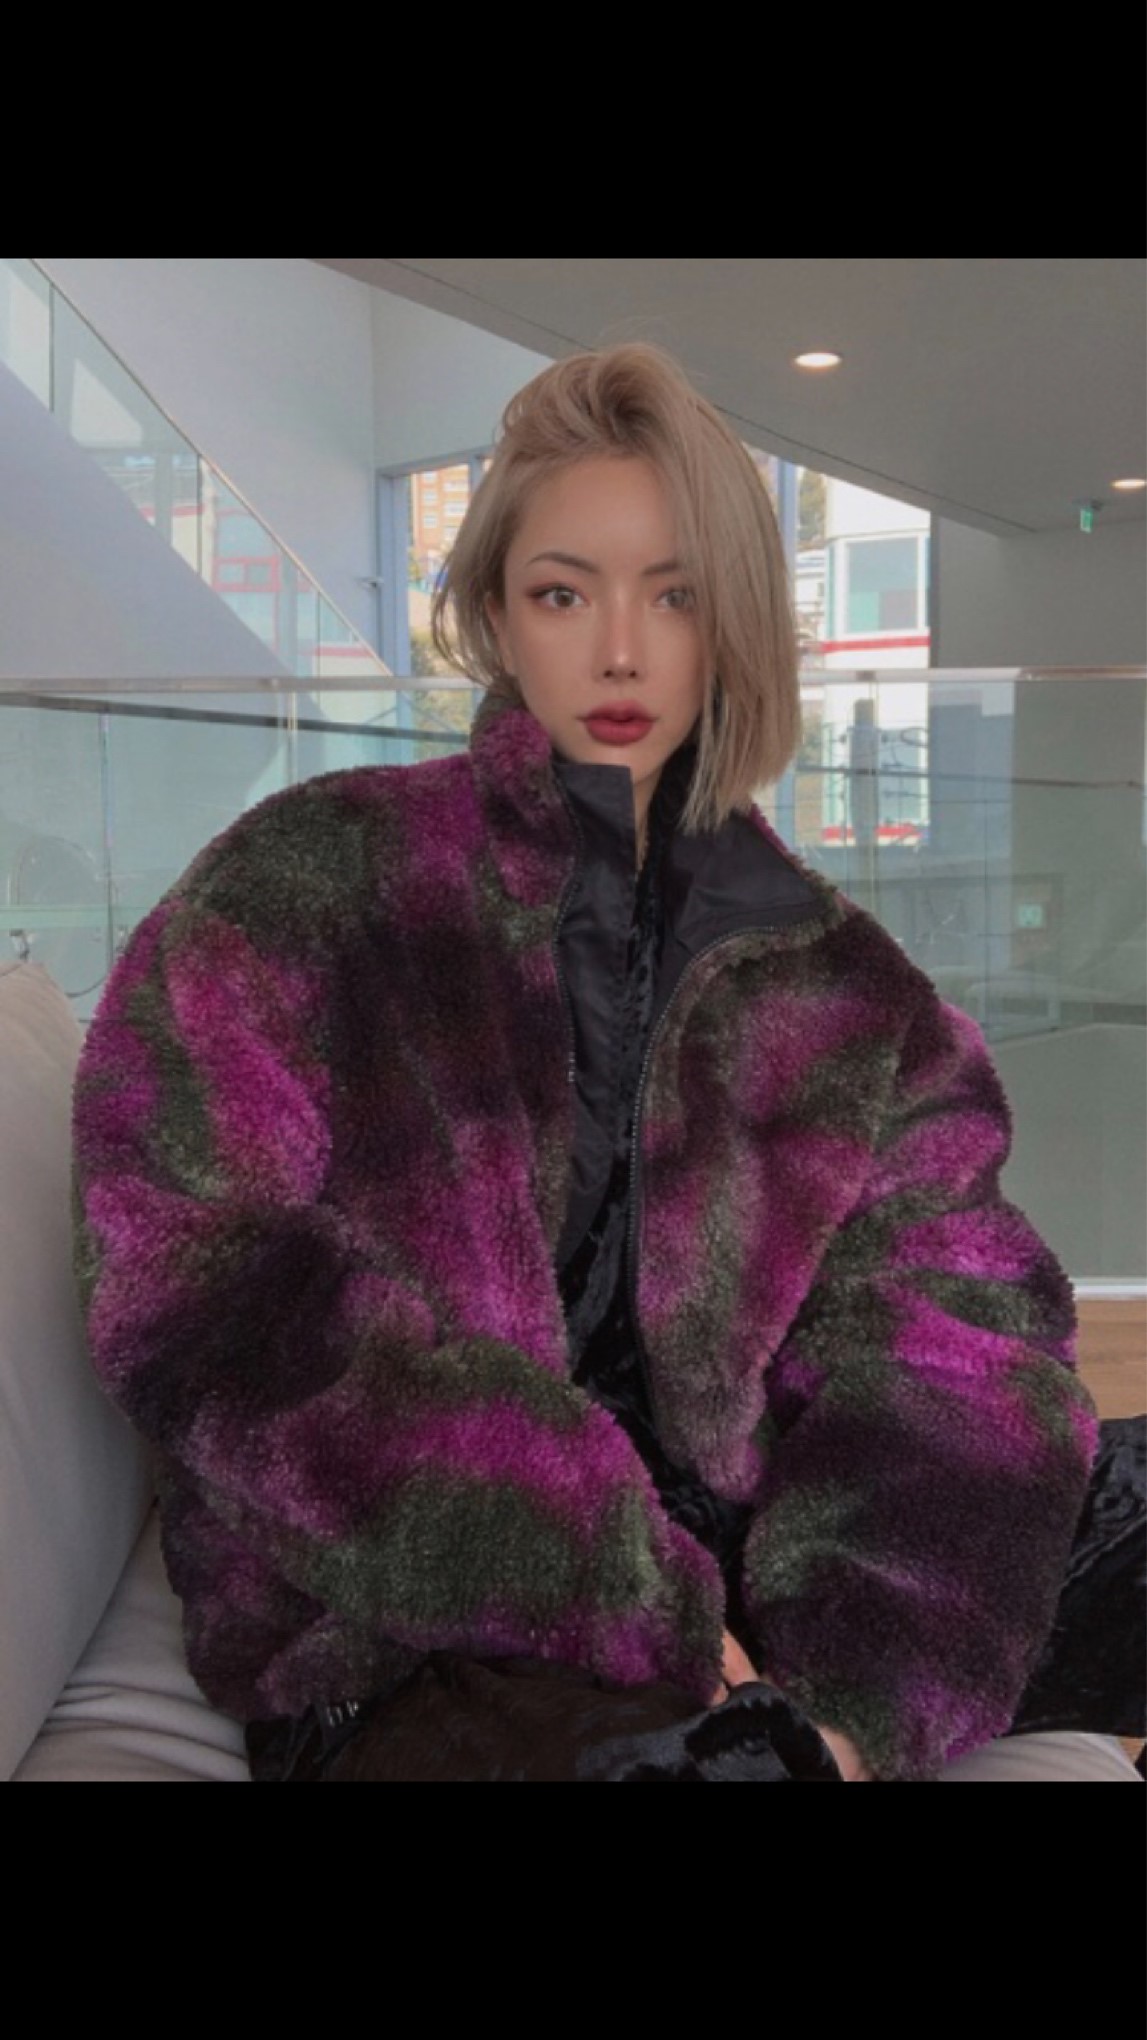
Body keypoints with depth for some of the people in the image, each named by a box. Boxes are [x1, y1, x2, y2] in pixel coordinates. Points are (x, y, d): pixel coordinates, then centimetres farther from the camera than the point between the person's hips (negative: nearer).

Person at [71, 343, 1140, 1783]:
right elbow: (203, 1286, -9)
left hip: (717, 1619, 5)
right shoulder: (314, 881, 2)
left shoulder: (841, 986, 12)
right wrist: (640, 1606, -13)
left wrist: (854, 1689, -17)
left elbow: (959, 1351, 2)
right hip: (403, 1650, -4)